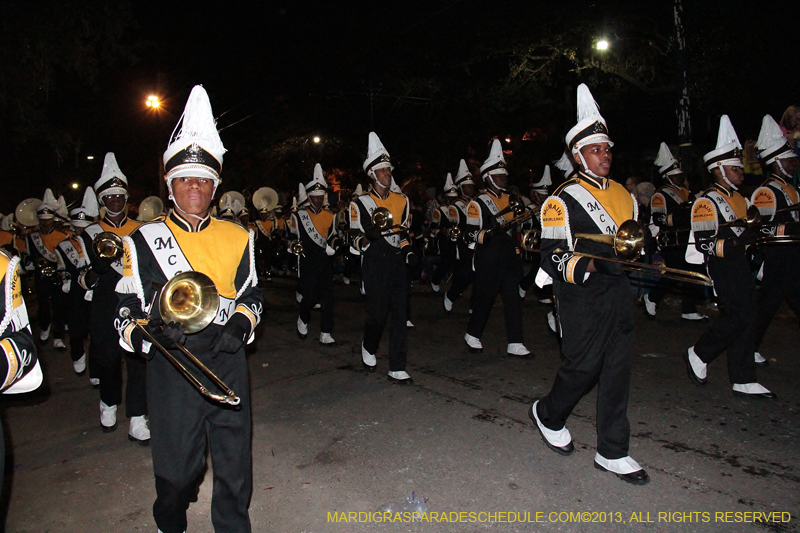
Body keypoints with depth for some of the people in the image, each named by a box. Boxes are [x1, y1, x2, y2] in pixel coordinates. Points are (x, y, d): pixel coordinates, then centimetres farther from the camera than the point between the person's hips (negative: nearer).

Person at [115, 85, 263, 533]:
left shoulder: (237, 238, 6)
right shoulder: (143, 242, 0)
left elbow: (252, 295, 13)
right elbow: (126, 314, 1)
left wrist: (240, 324, -7)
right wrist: (149, 332, -20)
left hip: (229, 364, 2)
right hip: (172, 367, -1)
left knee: (235, 464, 13)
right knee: (177, 467, 13)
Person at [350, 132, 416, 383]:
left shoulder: (402, 201, 13)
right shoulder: (360, 204, -1)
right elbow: (356, 241, -1)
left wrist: (409, 253, 5)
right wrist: (368, 236, -23)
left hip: (398, 264, 4)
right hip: (375, 267, -4)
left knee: (400, 315, 2)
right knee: (377, 314, -3)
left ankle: (397, 369, 9)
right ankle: (368, 348, 31)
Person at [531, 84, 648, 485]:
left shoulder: (623, 195, 14)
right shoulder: (563, 201, -9)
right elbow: (553, 257, -15)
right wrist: (589, 265, -30)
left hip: (618, 294, 7)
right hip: (582, 298, -7)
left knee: (617, 369, 7)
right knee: (583, 367, 1)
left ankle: (613, 453, 19)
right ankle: (547, 415, 31)